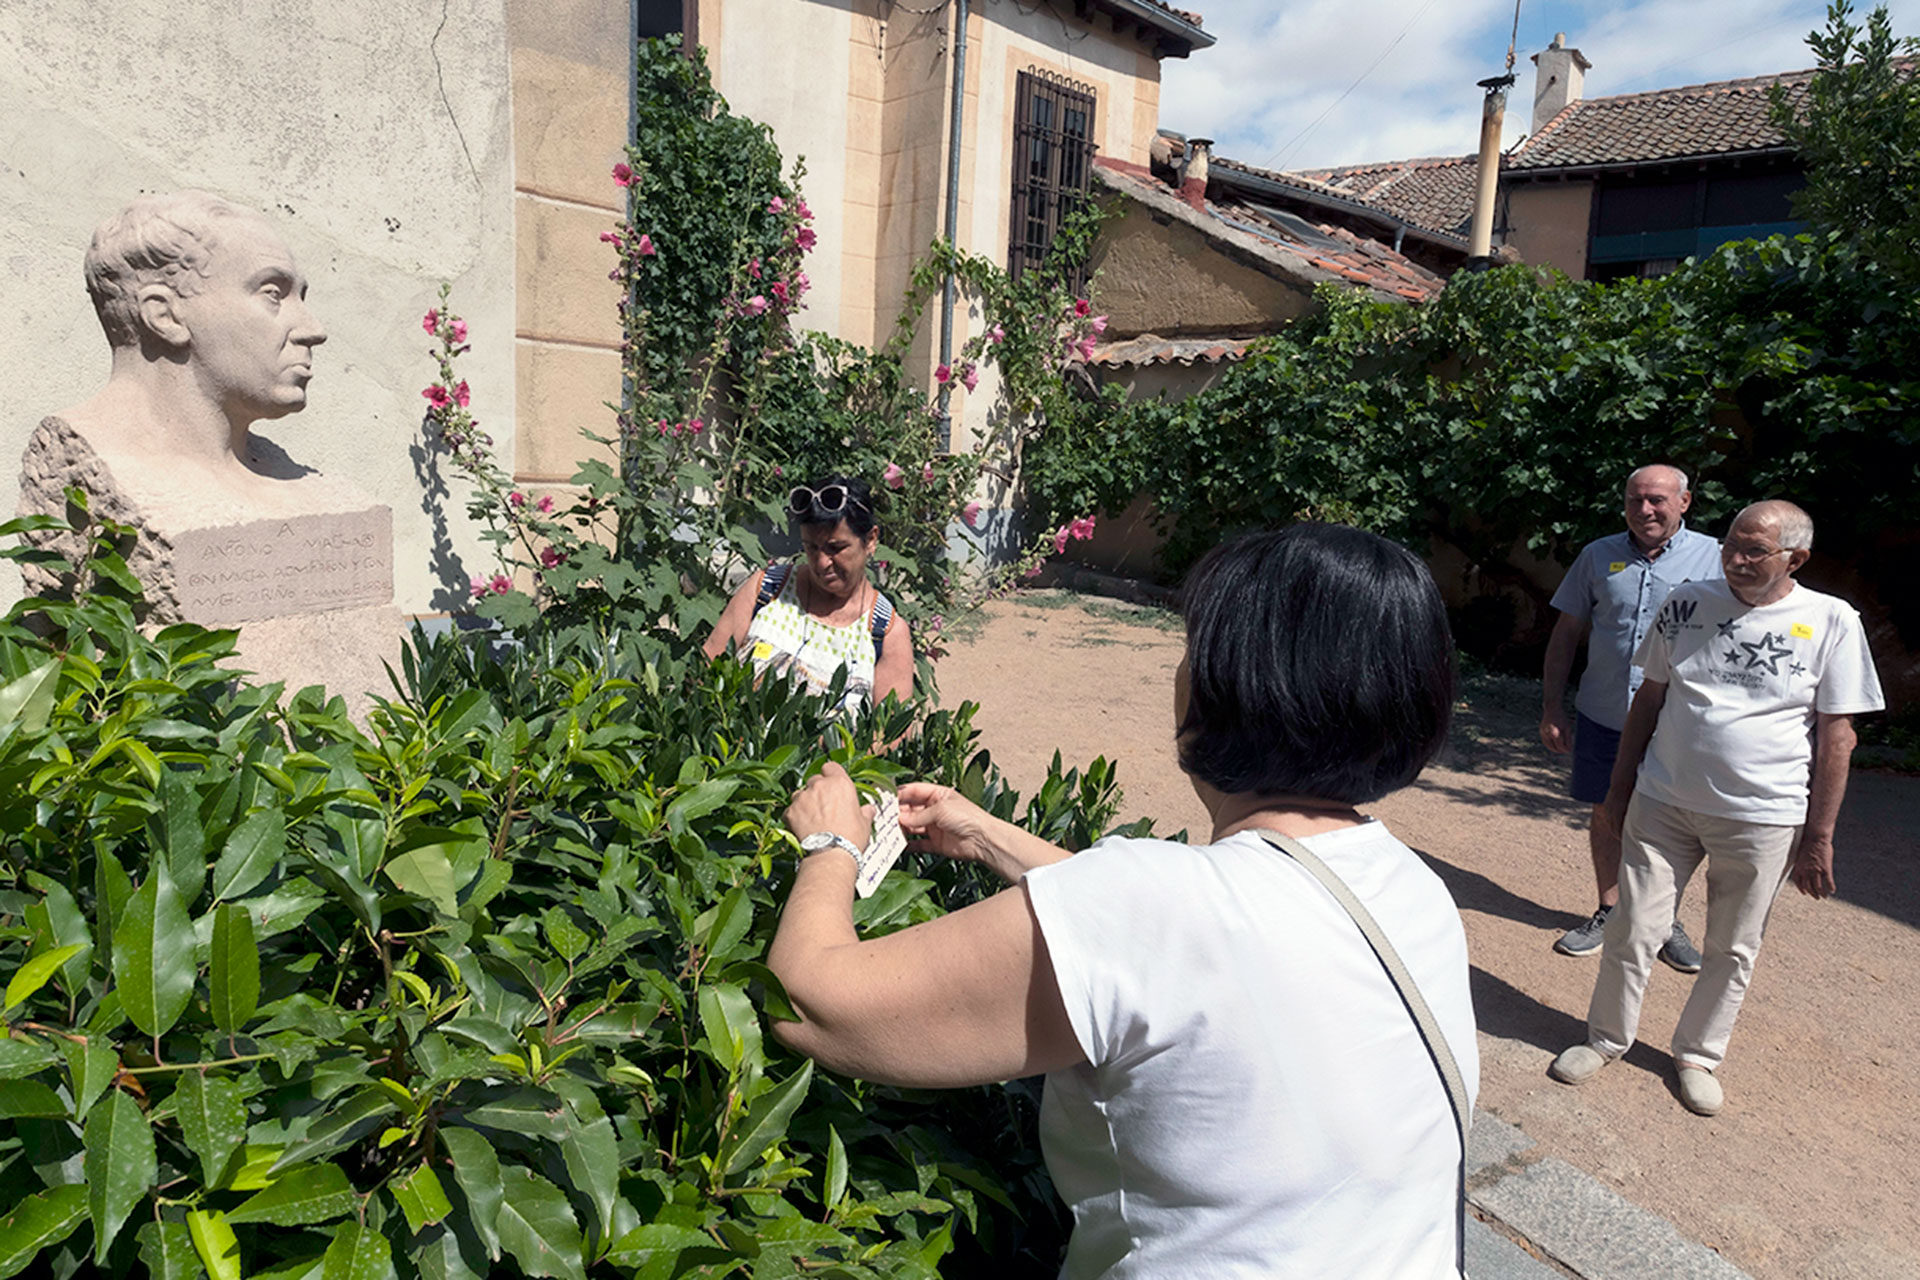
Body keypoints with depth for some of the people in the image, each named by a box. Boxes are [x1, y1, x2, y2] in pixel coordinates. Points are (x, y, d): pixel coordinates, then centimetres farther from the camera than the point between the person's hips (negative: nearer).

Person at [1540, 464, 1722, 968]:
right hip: (1603, 718, 2)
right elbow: (1566, 634, 8)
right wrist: (1552, 708, 4)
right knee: (1606, 817, 11)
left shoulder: (1714, 558, -2)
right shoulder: (1599, 556, 4)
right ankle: (1608, 912, 29)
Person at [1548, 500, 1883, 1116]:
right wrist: (1621, 787, 9)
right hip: (1663, 804, 2)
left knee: (1733, 951, 12)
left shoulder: (1832, 622, -5)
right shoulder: (1686, 605, 1)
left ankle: (1697, 1055, 32)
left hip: (1762, 819, -1)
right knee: (1631, 932, 4)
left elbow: (1836, 737, -3)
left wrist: (1819, 838, -3)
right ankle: (1606, 1039, 25)